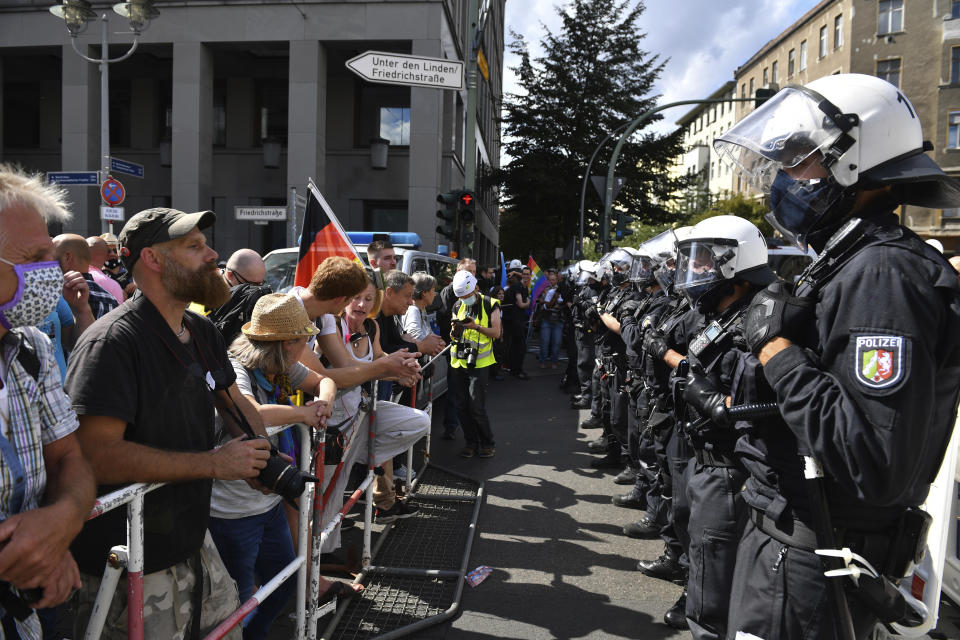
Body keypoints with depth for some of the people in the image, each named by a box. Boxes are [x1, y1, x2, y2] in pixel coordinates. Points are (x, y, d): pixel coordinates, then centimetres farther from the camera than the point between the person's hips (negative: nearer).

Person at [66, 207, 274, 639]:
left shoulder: (202, 333, 7)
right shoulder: (112, 341, -21)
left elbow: (233, 401, 20)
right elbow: (96, 453, -29)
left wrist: (264, 457, 2)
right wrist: (215, 463, -25)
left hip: (194, 541, 8)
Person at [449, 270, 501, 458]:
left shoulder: (490, 305, 0)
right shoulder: (458, 307, 13)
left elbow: (496, 333, -5)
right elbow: (453, 337, 16)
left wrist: (476, 326, -19)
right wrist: (455, 331, -8)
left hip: (479, 363, -5)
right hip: (458, 363, 5)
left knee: (476, 407, -8)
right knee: (461, 406, 6)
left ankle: (487, 443, 10)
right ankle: (471, 442, 21)